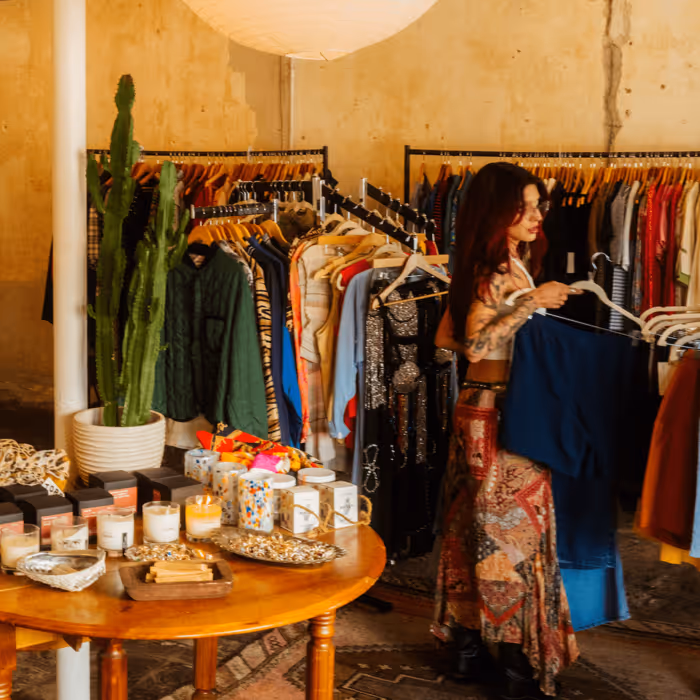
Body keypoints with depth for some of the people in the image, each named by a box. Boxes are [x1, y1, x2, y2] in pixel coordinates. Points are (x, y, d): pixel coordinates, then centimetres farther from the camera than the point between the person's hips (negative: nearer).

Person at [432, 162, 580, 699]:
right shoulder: (500, 274, -17)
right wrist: (532, 303, -27)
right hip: (503, 417, -9)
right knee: (515, 534, -2)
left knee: (476, 531, 14)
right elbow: (477, 345, -26)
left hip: (479, 408, 9)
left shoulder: (484, 270, 11)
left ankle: (468, 645, 25)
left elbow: (446, 338, 15)